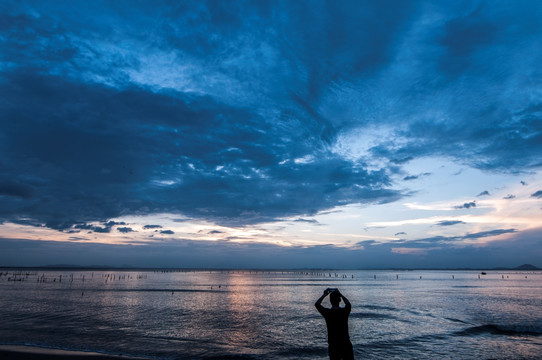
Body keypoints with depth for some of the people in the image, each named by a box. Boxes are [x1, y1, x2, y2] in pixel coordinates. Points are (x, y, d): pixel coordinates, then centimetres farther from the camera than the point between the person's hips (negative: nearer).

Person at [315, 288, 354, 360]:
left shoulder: (327, 312, -11)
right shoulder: (344, 311, -9)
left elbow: (317, 304, 6)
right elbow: (348, 303, 13)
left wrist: (324, 295, 11)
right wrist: (340, 294, 16)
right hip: (346, 343, 1)